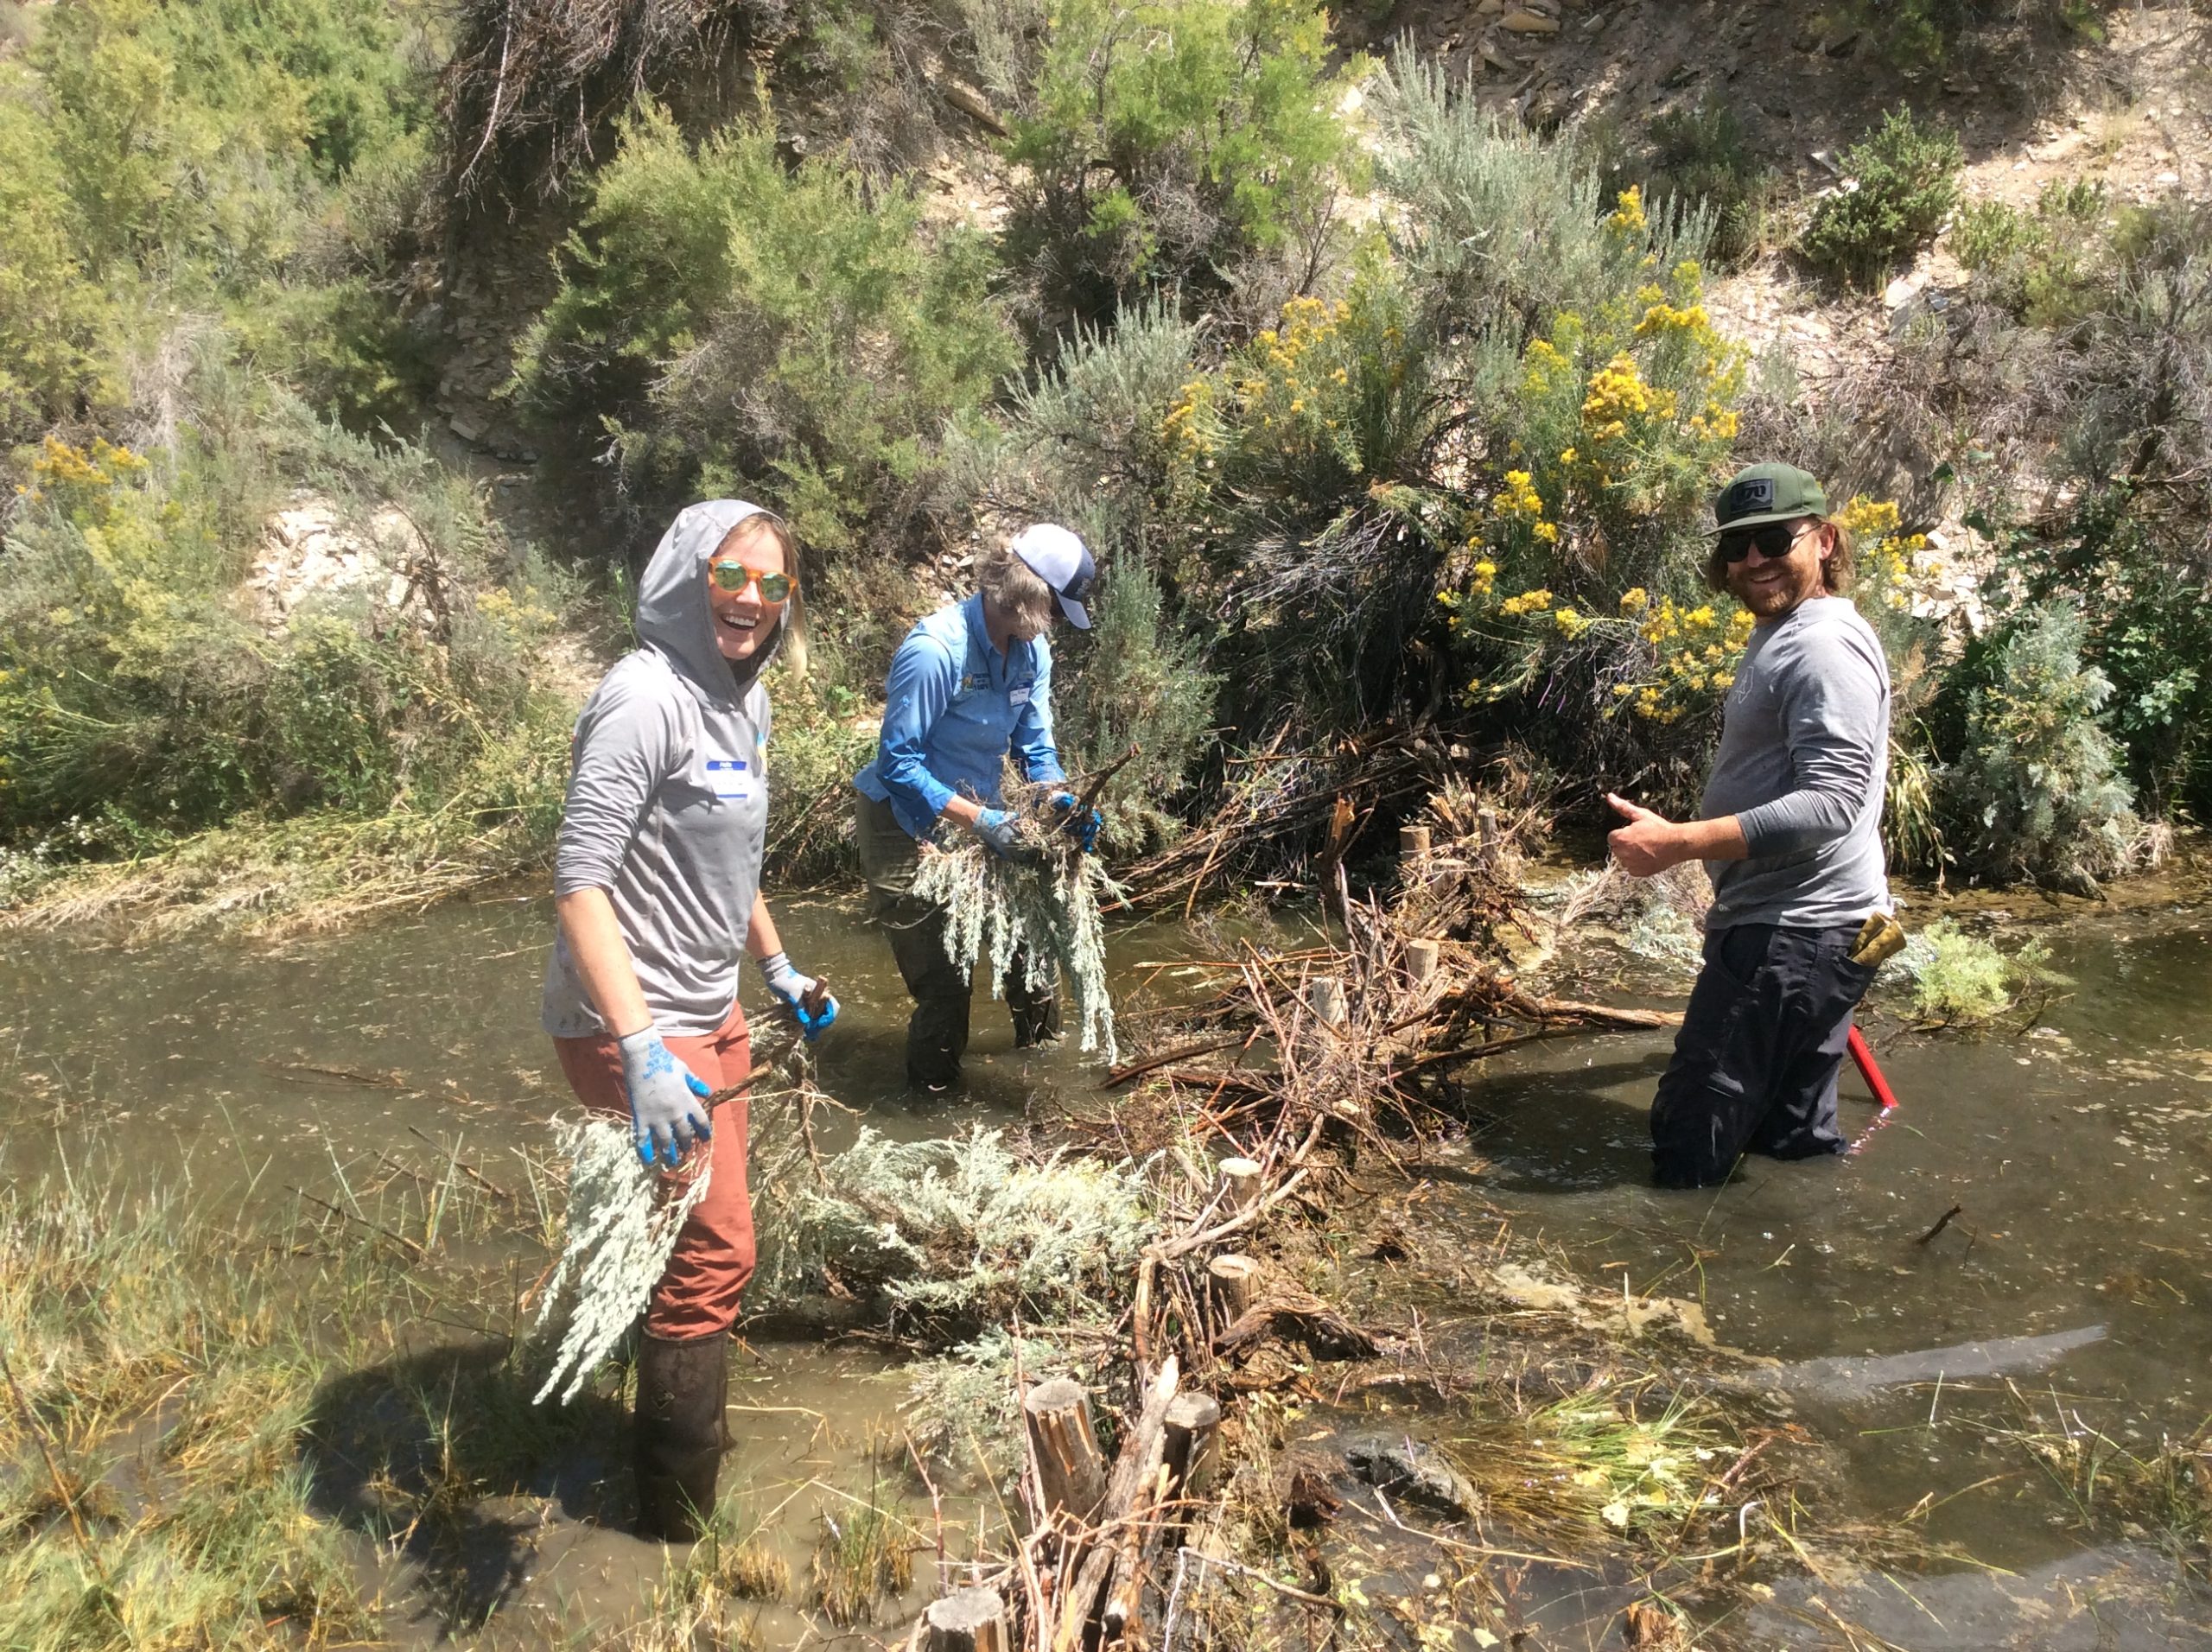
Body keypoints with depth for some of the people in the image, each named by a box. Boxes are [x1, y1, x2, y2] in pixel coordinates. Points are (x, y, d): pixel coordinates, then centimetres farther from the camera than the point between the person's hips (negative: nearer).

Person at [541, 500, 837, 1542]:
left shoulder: (742, 701, 9)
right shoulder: (647, 696, -20)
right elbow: (578, 880, -27)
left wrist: (779, 969, 24)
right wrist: (643, 1052, -34)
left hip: (710, 1016, 9)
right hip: (636, 1027, -9)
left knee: (705, 1241, 21)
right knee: (712, 1255, -1)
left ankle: (685, 1437, 42)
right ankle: (678, 1526, 18)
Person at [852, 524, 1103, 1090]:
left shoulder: (1031, 650, -7)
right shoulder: (934, 650, -30)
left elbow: (1035, 744, 0)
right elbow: (899, 762, -27)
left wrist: (1062, 803, -19)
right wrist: (977, 819, -33)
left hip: (977, 812, 7)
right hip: (906, 825, -7)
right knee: (943, 973, -4)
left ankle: (1041, 1039, 40)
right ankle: (933, 1094, 18)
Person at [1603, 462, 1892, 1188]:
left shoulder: (1825, 645, -16)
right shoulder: (1780, 636, 18)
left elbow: (1832, 802, -26)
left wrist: (1680, 842, -30)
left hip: (1794, 937, -11)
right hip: (1784, 925, 11)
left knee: (1690, 1154, -8)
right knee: (1793, 1144, 18)